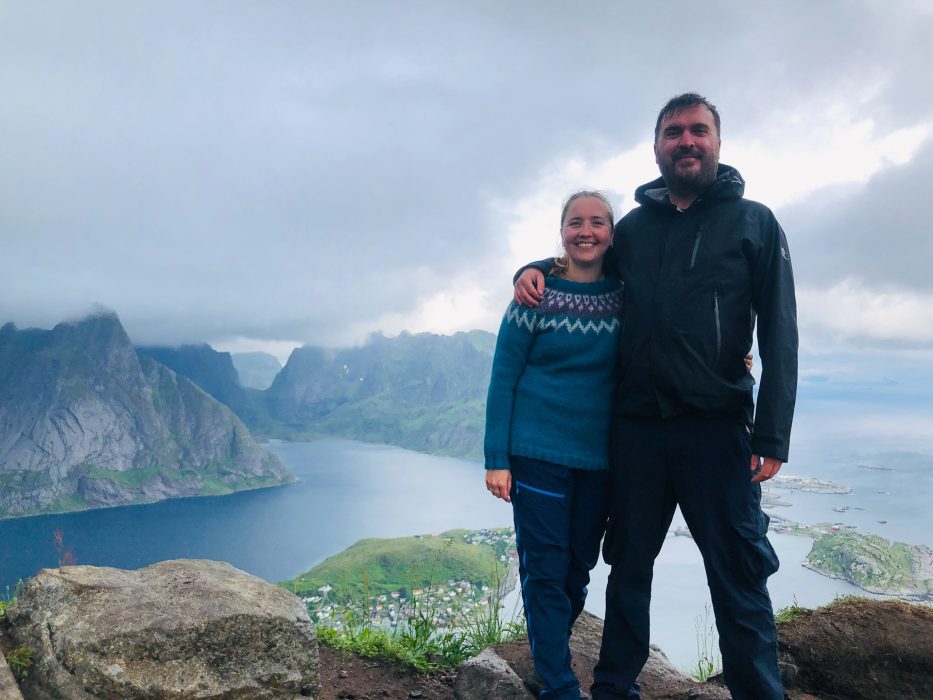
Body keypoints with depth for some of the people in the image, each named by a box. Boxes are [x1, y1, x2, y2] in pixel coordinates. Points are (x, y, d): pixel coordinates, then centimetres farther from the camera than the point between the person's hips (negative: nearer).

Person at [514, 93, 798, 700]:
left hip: (716, 430, -3)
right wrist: (533, 269, 3)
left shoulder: (754, 222, 4)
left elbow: (779, 334, -2)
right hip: (636, 428, 3)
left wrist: (773, 434, -11)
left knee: (738, 578, 3)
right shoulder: (633, 228, 12)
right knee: (629, 566, 13)